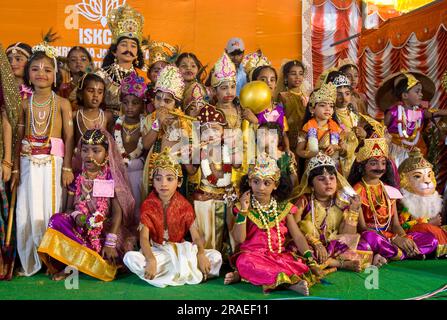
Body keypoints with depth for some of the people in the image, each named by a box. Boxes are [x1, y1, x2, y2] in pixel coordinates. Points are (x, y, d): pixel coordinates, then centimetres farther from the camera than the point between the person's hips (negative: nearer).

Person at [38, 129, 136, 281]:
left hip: (105, 230, -3)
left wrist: (110, 243, -17)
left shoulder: (112, 178, -3)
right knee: (57, 219, -24)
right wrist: (76, 216, -15)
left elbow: (117, 213, -8)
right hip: (80, 229, 3)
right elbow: (69, 208, 10)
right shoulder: (77, 179, 6)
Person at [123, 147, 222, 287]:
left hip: (181, 251, 1)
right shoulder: (147, 205, -6)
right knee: (130, 257, -31)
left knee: (216, 256, -19)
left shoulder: (185, 205, -4)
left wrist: (201, 254, -30)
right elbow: (144, 237, -15)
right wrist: (151, 260, -33)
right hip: (157, 252, -1)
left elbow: (195, 236, -8)